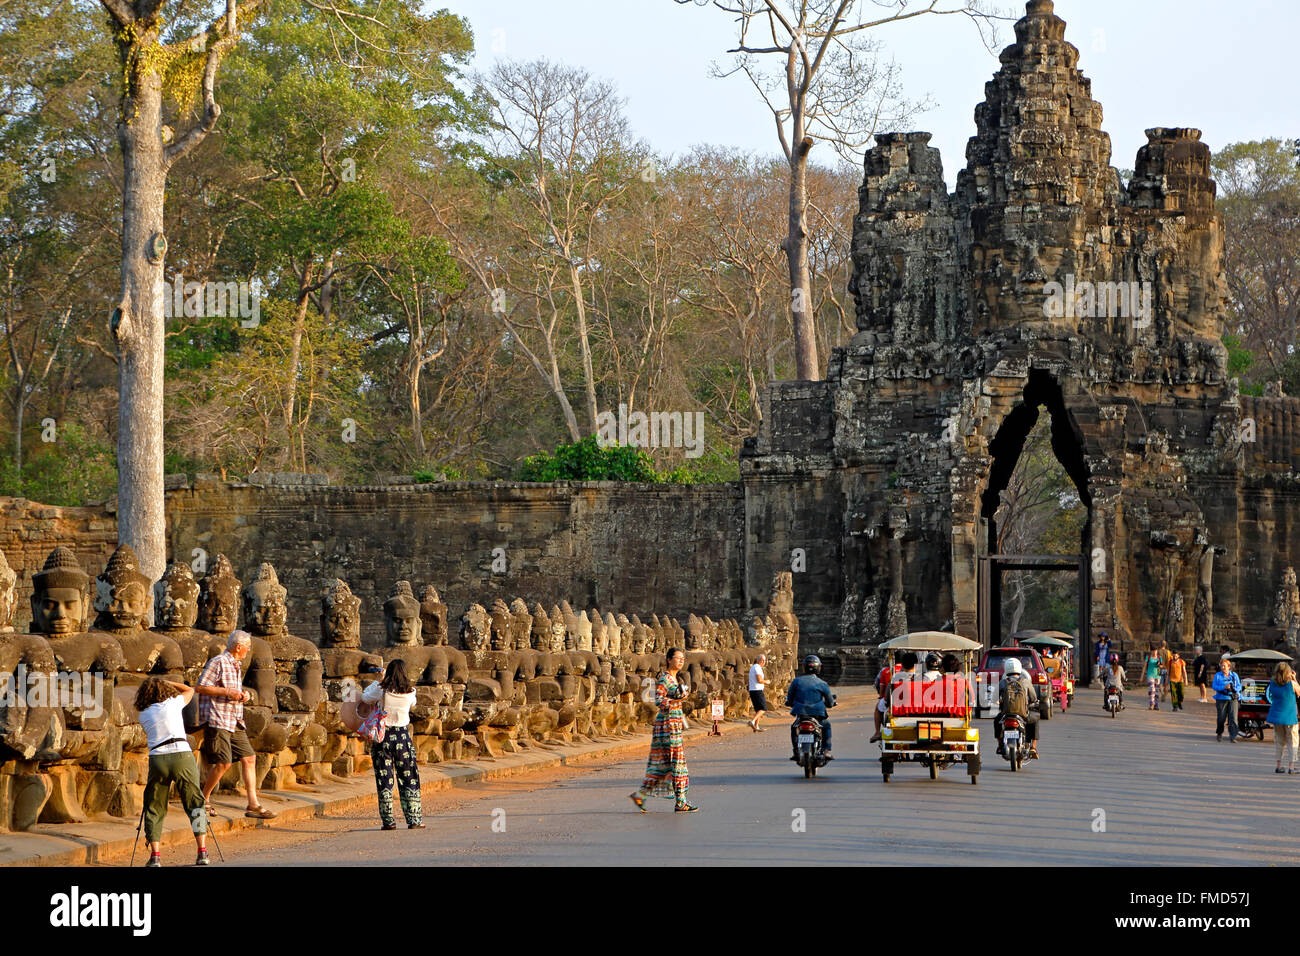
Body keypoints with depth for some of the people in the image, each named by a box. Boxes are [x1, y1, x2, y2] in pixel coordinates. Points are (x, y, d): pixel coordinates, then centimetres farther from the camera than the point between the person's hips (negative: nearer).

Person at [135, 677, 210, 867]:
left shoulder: (144, 715, 15)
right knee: (195, 803, 7)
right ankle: (203, 852, -4)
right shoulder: (174, 703, 12)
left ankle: (155, 856, 2)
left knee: (154, 808, 12)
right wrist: (167, 683, 35)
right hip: (182, 755, -1)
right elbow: (189, 690, 31)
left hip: (157, 759, 1)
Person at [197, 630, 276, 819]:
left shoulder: (235, 665, 19)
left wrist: (243, 694, 10)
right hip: (217, 721, -9)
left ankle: (253, 805, 1)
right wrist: (227, 692, -19)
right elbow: (200, 687, -16)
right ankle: (204, 799, 8)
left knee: (249, 758, 1)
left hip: (235, 723, 9)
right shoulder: (218, 662, -10)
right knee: (223, 763, -11)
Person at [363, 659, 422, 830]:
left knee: (384, 781, 6)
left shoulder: (381, 690, -11)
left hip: (382, 737, -1)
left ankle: (388, 821, 5)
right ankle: (413, 819, 8)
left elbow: (365, 697, 8)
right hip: (403, 737, 1)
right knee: (409, 780, 9)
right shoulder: (409, 693, -5)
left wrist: (379, 681, 18)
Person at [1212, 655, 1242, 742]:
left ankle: (1232, 737, -12)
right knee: (1221, 718, 3)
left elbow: (1239, 686, 6)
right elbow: (1215, 687, -3)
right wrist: (1224, 687, -19)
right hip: (1221, 699, 0)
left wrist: (1233, 689, -15)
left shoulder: (1234, 675, 10)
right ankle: (1219, 734, 28)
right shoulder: (1217, 676, 7)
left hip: (1233, 699, 1)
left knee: (1233, 718, -11)